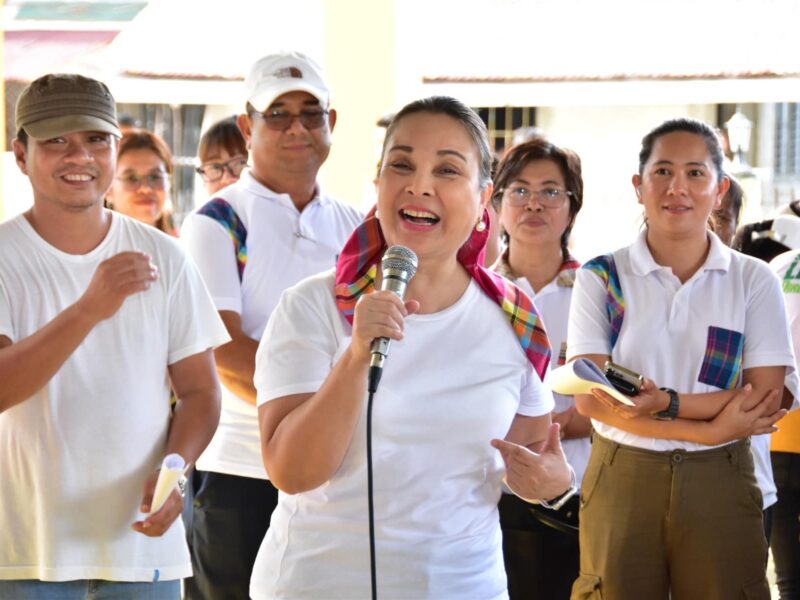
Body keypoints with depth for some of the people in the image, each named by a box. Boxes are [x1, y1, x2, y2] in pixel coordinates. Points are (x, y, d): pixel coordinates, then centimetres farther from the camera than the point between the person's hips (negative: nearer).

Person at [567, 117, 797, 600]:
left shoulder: (753, 281, 3)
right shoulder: (601, 277, 1)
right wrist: (710, 428, -15)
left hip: (720, 485, 1)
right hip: (621, 479, 0)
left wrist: (665, 402, -21)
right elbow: (589, 397, -8)